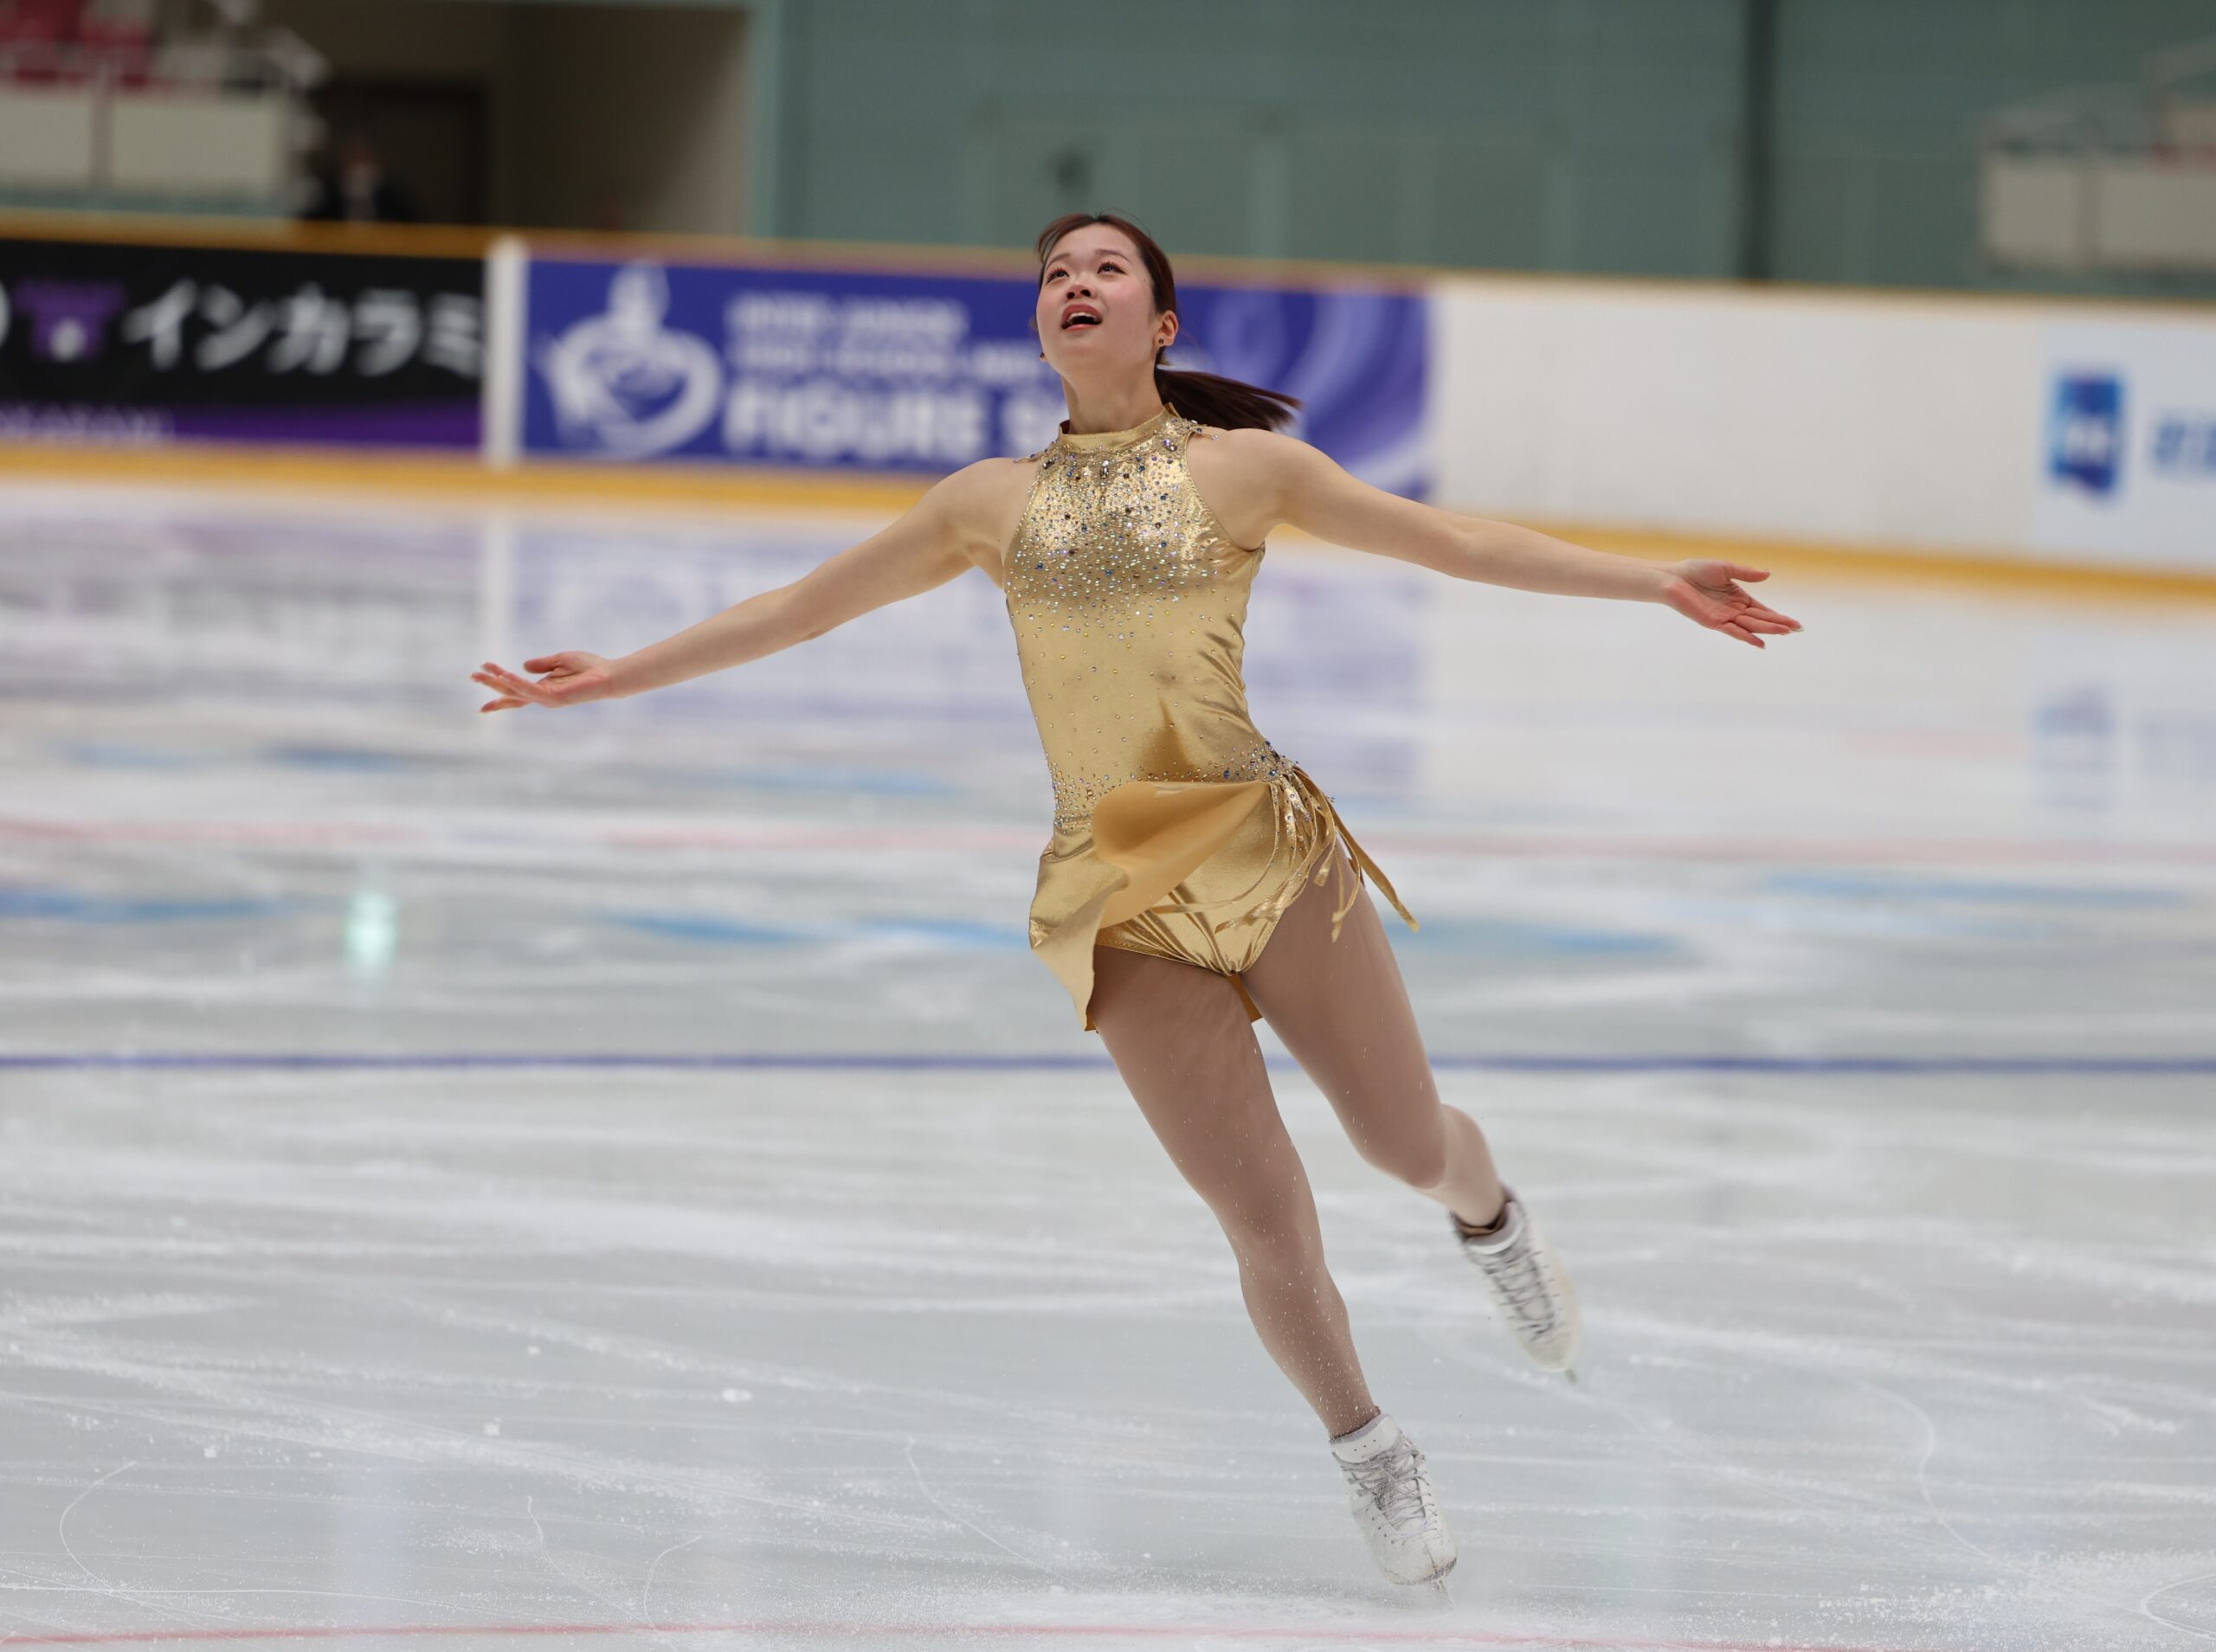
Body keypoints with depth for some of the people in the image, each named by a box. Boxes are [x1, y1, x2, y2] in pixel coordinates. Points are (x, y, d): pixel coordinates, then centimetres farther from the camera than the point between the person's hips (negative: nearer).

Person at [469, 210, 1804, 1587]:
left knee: (1406, 1141, 8)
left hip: (1268, 847, -1)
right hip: (1120, 895, 1)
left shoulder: (1243, 468, 4)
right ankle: (1373, 1458, 21)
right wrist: (612, 677, 15)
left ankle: (1493, 1221, 46)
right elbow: (797, 609, 16)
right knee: (1268, 1224, -2)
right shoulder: (993, 501, 10)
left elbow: (1453, 541, 3)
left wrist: (1656, 583, -4)